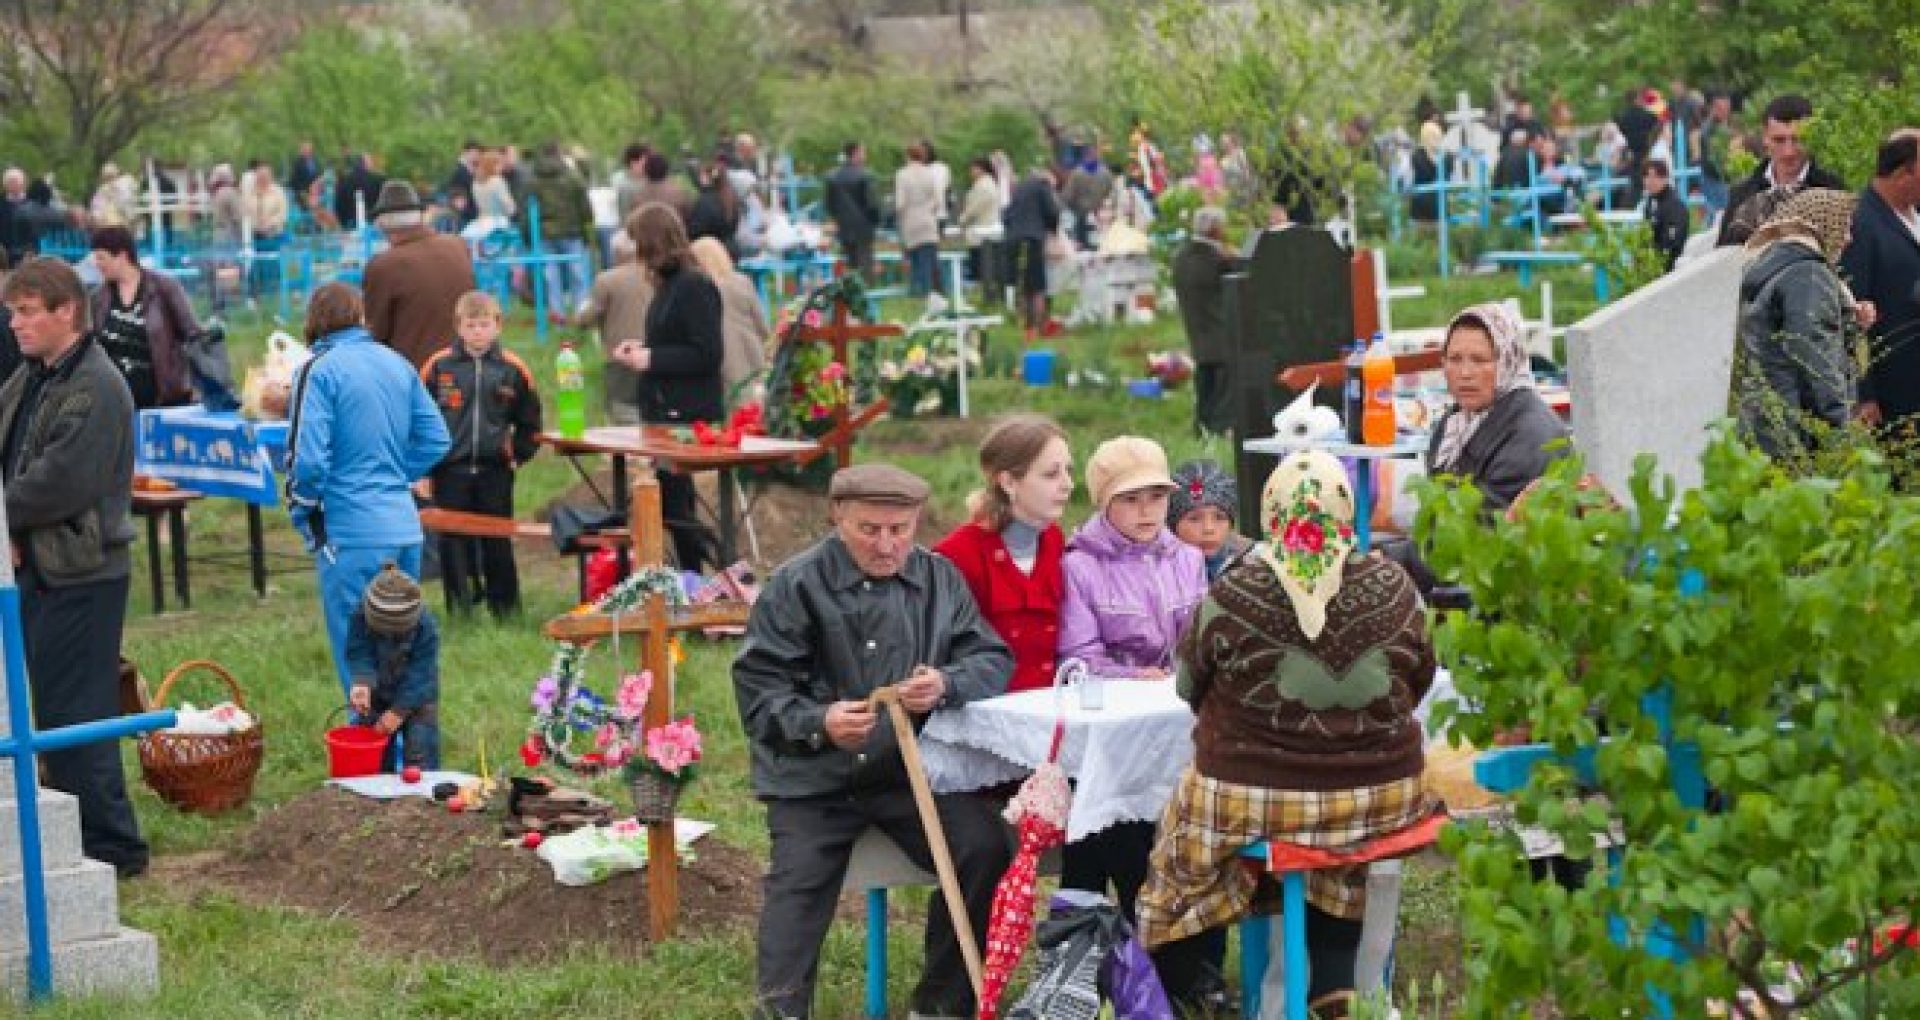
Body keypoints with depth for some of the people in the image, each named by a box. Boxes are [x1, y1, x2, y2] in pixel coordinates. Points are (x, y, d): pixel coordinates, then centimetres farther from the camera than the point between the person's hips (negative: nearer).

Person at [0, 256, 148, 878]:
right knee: (51, 710, 15)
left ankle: (112, 846, 3)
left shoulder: (96, 388, -15)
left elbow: (60, 483, -23)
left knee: (76, 713, -5)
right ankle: (74, 836, 25)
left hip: (79, 575, -9)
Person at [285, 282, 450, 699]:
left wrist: (302, 515, -1)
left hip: (352, 535, -7)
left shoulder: (319, 371, -11)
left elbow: (308, 458, -16)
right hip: (406, 528, 7)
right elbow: (435, 440, 12)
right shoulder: (397, 363, 9)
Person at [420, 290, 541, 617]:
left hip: (495, 471, 0)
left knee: (498, 544, 7)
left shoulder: (513, 369, -1)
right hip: (449, 471, 0)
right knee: (453, 542, 3)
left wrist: (517, 456, 4)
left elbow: (529, 422, 11)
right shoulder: (438, 367, -3)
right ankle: (460, 610, 12)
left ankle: (505, 608, 18)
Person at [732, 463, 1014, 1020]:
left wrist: (946, 685, -20)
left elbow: (993, 659, 3)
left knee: (984, 849, -17)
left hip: (914, 768, 2)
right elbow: (757, 684, -7)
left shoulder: (939, 578, 8)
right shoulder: (796, 584, -3)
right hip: (813, 775, -2)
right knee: (798, 885, -19)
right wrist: (817, 723, -27)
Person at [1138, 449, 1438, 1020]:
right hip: (1382, 799, 2)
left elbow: (1191, 688, 1)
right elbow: (1417, 684, 7)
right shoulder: (1393, 587, -9)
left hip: (1252, 799, -2)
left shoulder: (1231, 597, -16)